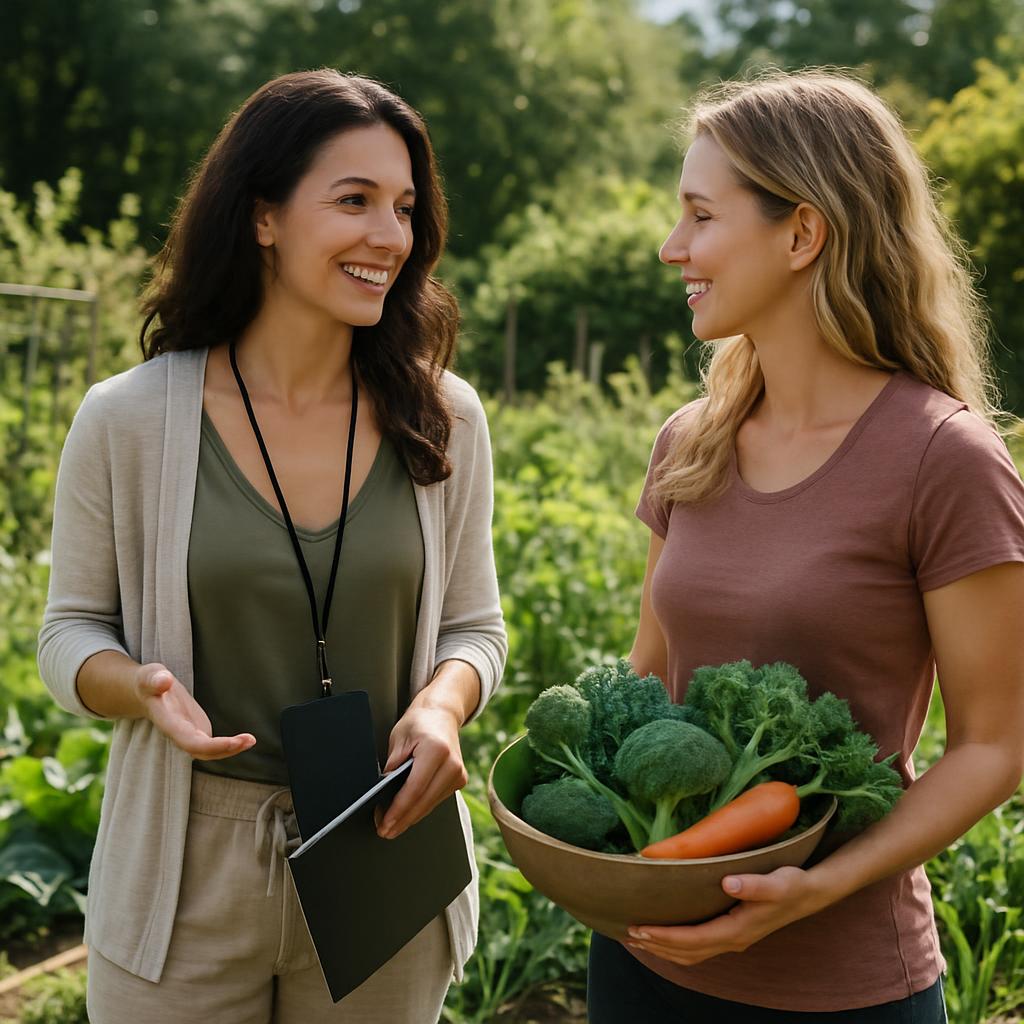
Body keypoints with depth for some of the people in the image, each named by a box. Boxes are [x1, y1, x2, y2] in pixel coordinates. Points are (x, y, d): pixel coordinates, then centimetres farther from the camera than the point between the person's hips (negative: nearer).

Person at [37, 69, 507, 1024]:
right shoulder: (127, 420, -8)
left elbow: (471, 626, 6)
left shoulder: (443, 421, -3)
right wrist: (143, 687, -20)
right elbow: (72, 630, 2)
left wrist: (443, 704, -16)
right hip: (187, 883, -1)